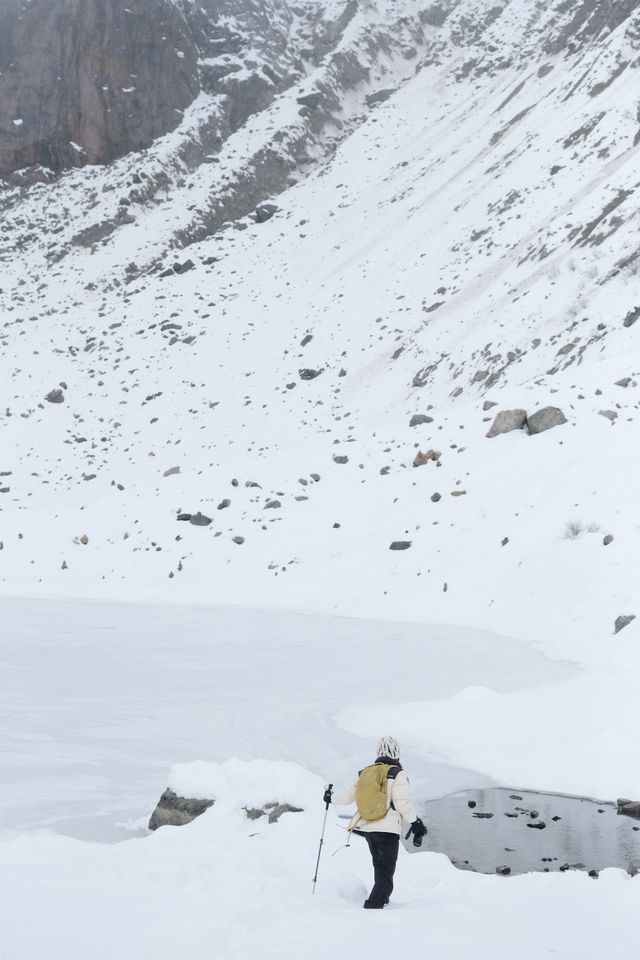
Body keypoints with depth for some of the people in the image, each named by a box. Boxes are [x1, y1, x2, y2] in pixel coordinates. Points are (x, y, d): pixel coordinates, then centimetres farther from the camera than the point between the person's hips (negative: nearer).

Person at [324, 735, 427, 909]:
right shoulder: (397, 774, -6)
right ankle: (374, 904, -16)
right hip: (388, 829, -6)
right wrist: (415, 822, -4)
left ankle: (381, 896, 35)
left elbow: (347, 795, 13)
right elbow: (402, 802, -14)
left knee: (379, 865, 24)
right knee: (386, 871, -2)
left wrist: (331, 797, 33)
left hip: (366, 826, 6)